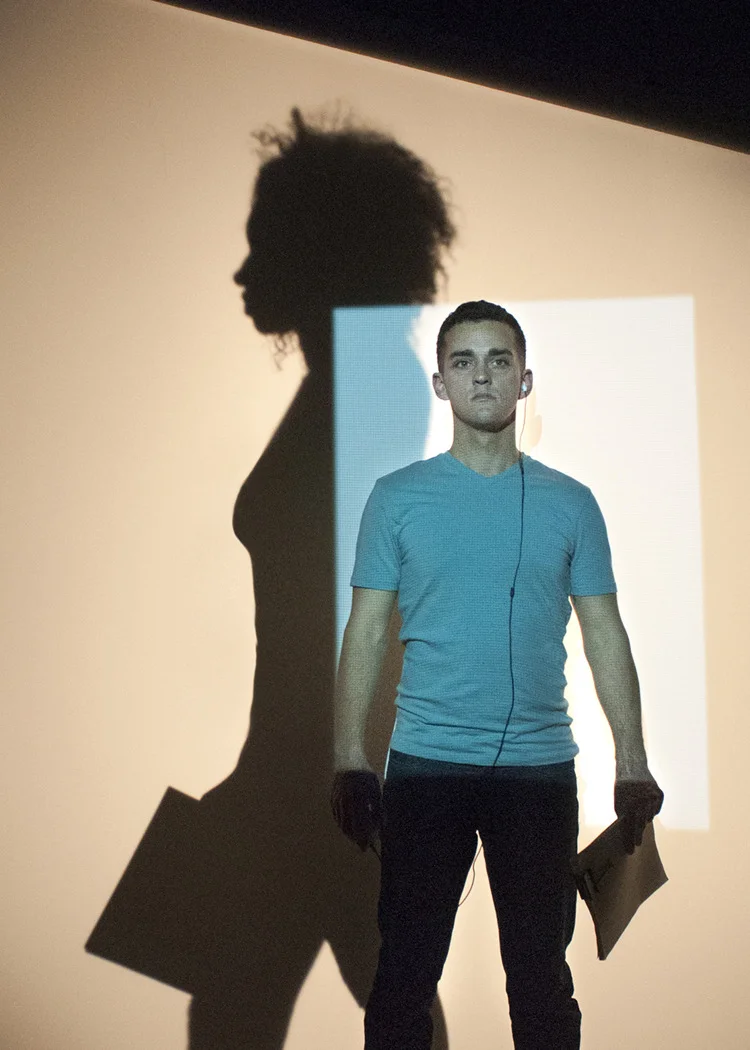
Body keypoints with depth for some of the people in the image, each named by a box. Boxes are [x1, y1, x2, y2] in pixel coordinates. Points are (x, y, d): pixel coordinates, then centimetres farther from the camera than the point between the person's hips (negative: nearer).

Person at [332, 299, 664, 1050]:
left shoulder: (570, 504, 5)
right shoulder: (397, 498, 2)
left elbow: (605, 635, 7)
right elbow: (365, 634, 2)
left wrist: (632, 763, 0)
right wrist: (349, 761, -6)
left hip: (540, 768, 1)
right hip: (425, 763, -1)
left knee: (542, 974, 10)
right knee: (406, 968, 6)